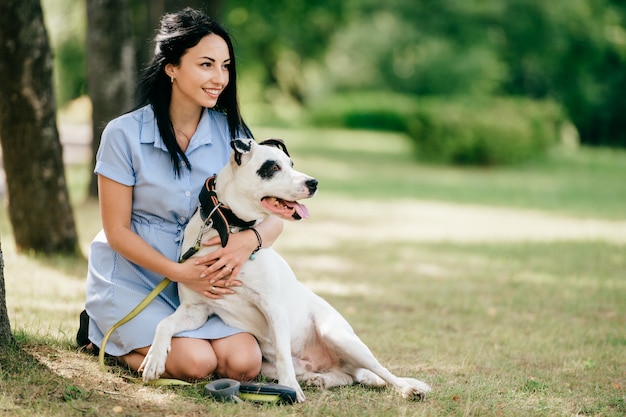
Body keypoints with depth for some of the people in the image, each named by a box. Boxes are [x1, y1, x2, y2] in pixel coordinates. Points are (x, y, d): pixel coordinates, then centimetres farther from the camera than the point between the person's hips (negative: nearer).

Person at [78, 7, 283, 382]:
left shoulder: (231, 133, -2)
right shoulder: (124, 134, -12)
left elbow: (274, 216, -4)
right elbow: (116, 230, -9)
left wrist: (249, 239, -28)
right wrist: (179, 272, -23)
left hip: (206, 279, 4)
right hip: (133, 279, -4)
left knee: (244, 363, -19)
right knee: (196, 362, -24)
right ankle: (105, 335, 6)